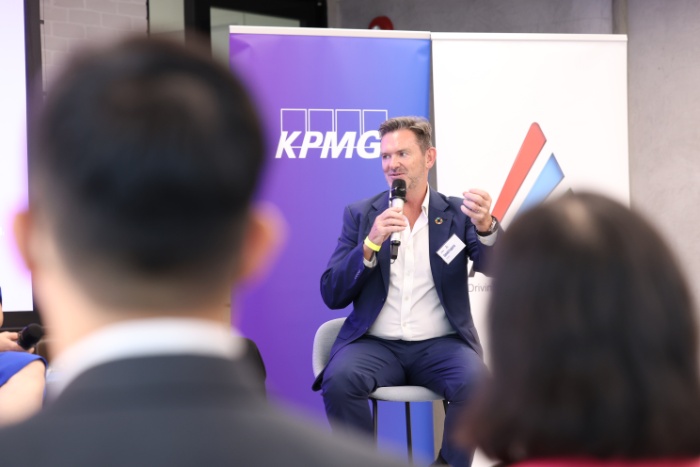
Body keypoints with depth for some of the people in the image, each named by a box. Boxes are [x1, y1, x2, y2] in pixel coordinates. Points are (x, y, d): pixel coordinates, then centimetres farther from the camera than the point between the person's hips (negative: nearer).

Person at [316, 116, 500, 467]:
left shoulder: (456, 214, 7)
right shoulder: (360, 214, 7)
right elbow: (332, 296, 0)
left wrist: (486, 227, -30)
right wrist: (371, 244, -15)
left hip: (440, 345, 0)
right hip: (375, 344, 0)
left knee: (476, 383, -30)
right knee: (338, 380, -31)